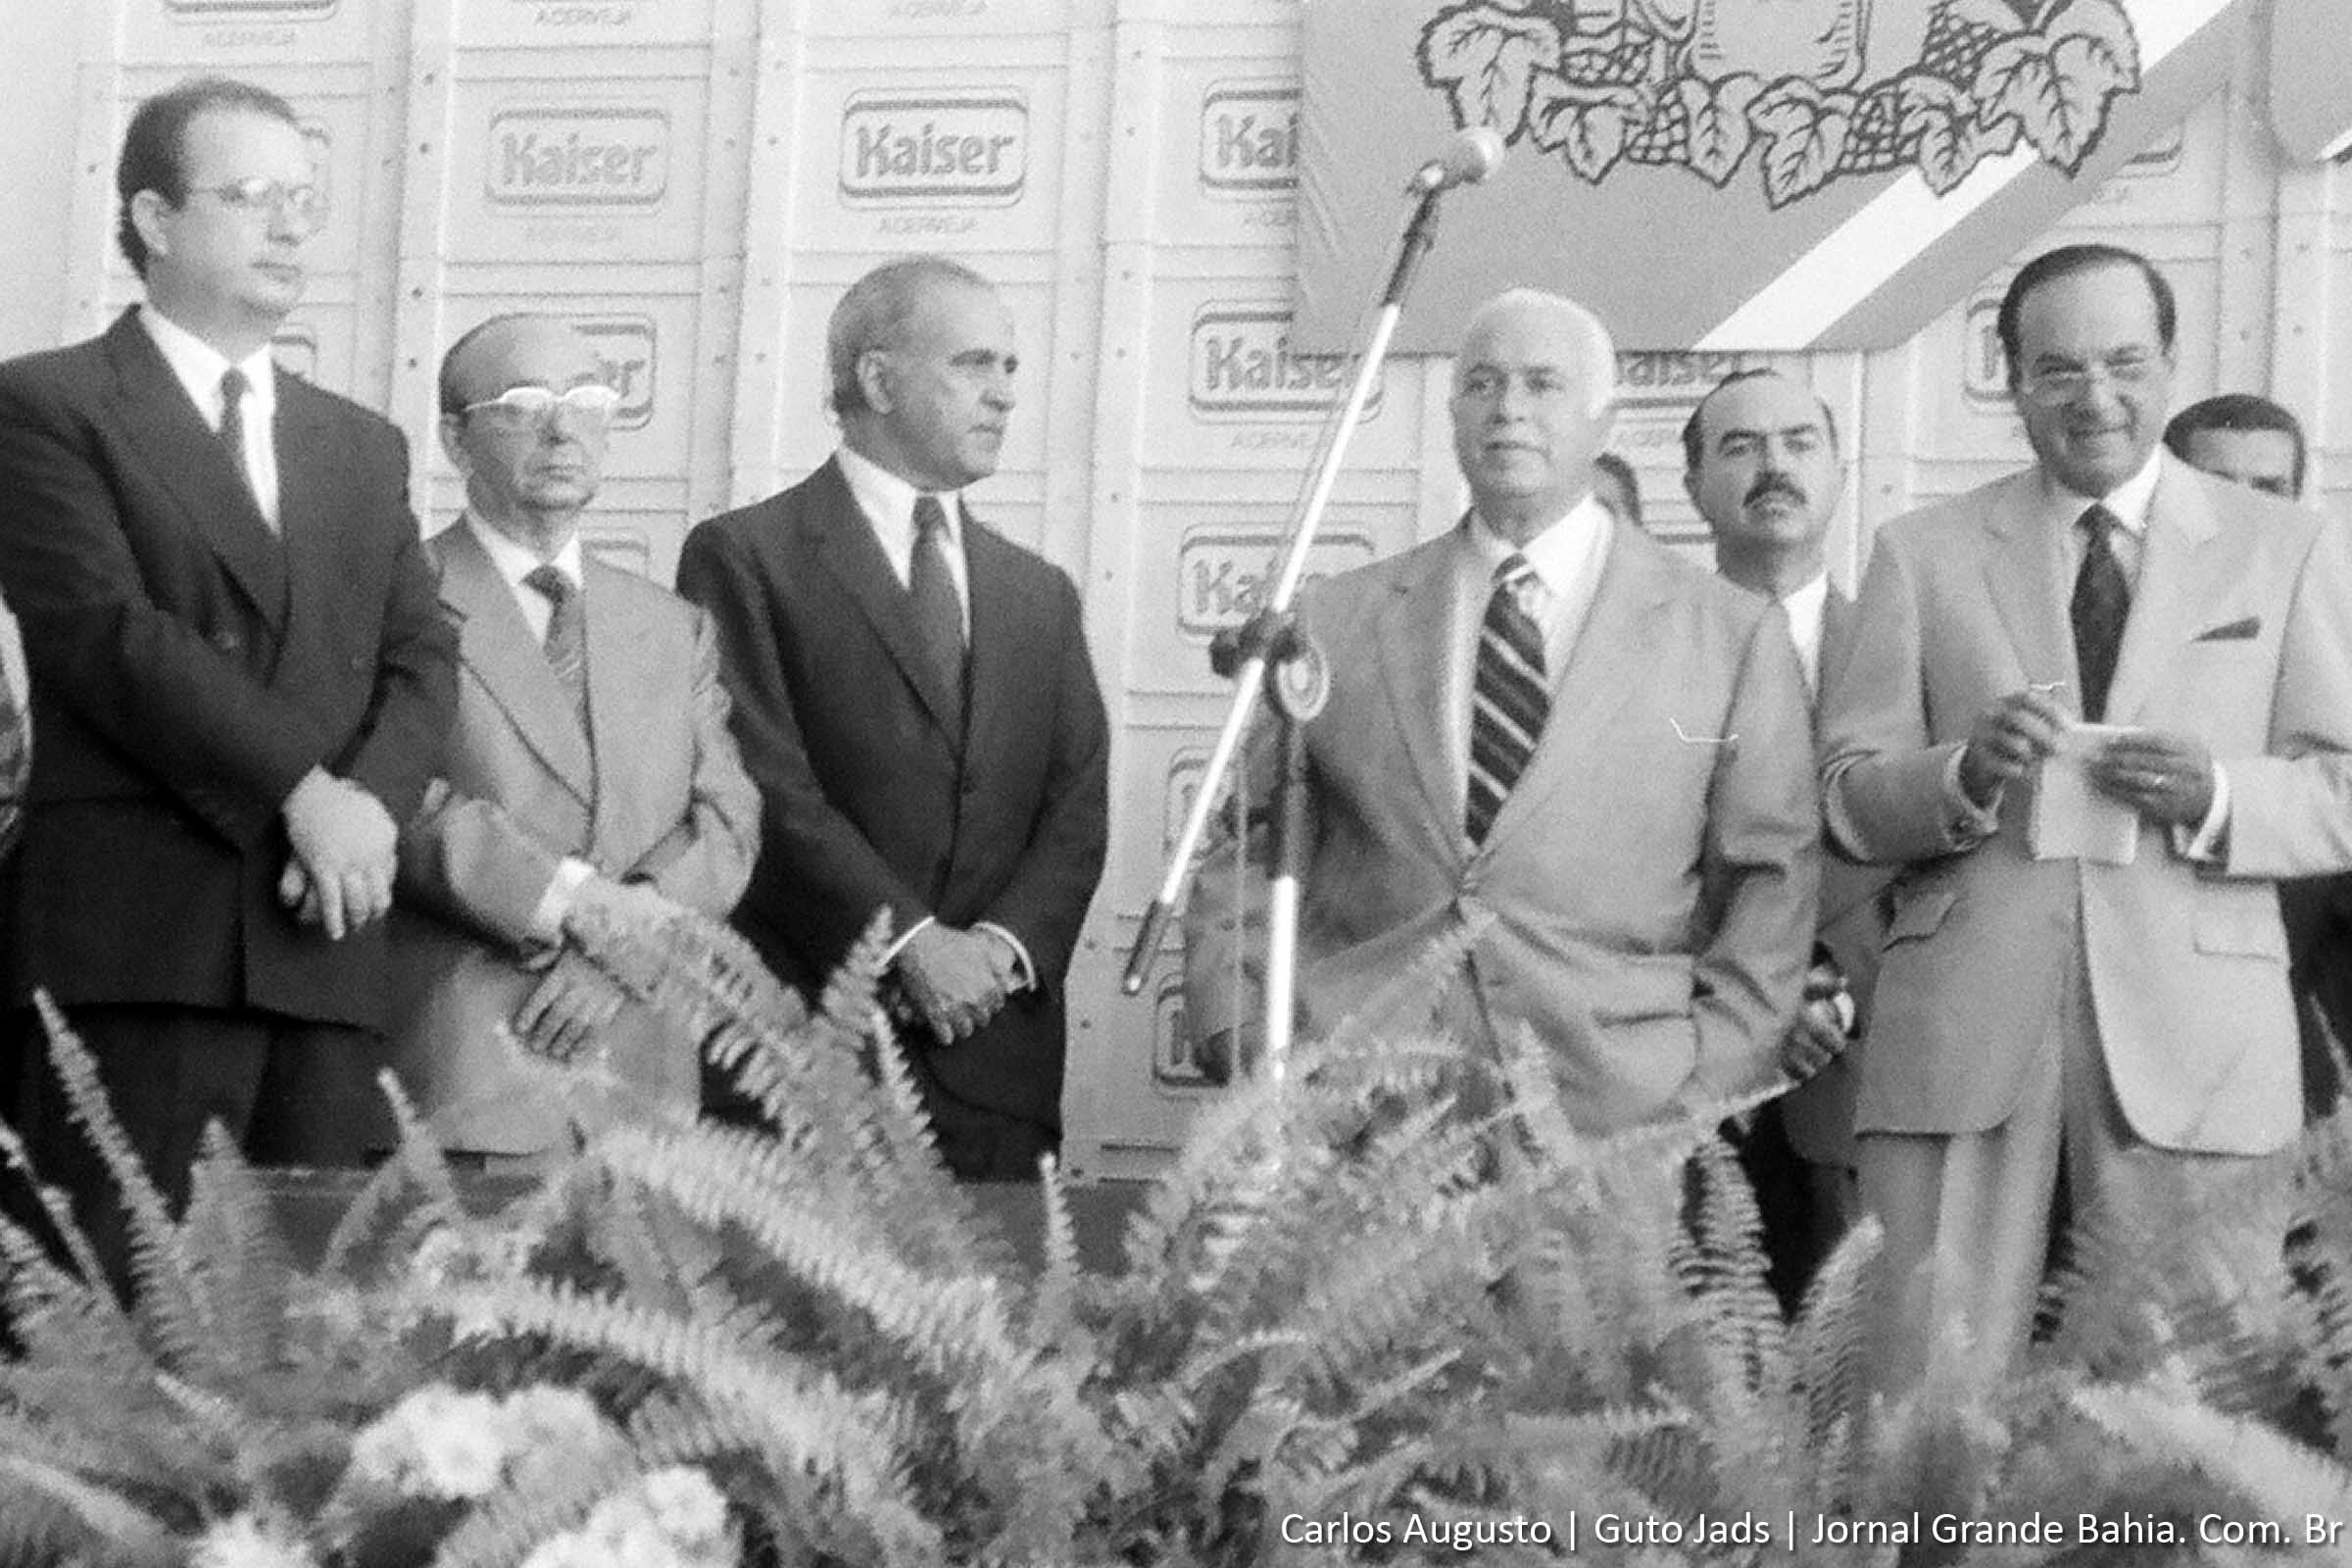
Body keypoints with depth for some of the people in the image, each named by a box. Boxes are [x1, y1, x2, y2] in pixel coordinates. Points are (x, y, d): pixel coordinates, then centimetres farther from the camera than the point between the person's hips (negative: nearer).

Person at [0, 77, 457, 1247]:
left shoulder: (364, 447, 23)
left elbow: (422, 657, 12)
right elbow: (104, 627, -9)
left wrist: (369, 800, -8)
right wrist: (301, 787, -13)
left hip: (324, 937, 5)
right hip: (135, 932, -5)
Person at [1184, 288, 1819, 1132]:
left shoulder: (1733, 635, 9)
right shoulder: (1335, 620, 14)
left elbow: (1772, 882, 7)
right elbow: (1244, 855, 15)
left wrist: (1703, 1105, -4)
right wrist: (1245, 1046, 0)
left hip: (1613, 1115, 0)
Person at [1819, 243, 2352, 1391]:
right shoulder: (1921, 553, 12)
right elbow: (1847, 798, 7)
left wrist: (2217, 798, -12)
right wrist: (1966, 774, -13)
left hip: (2197, 1048, 0)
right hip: (1960, 1036, 0)